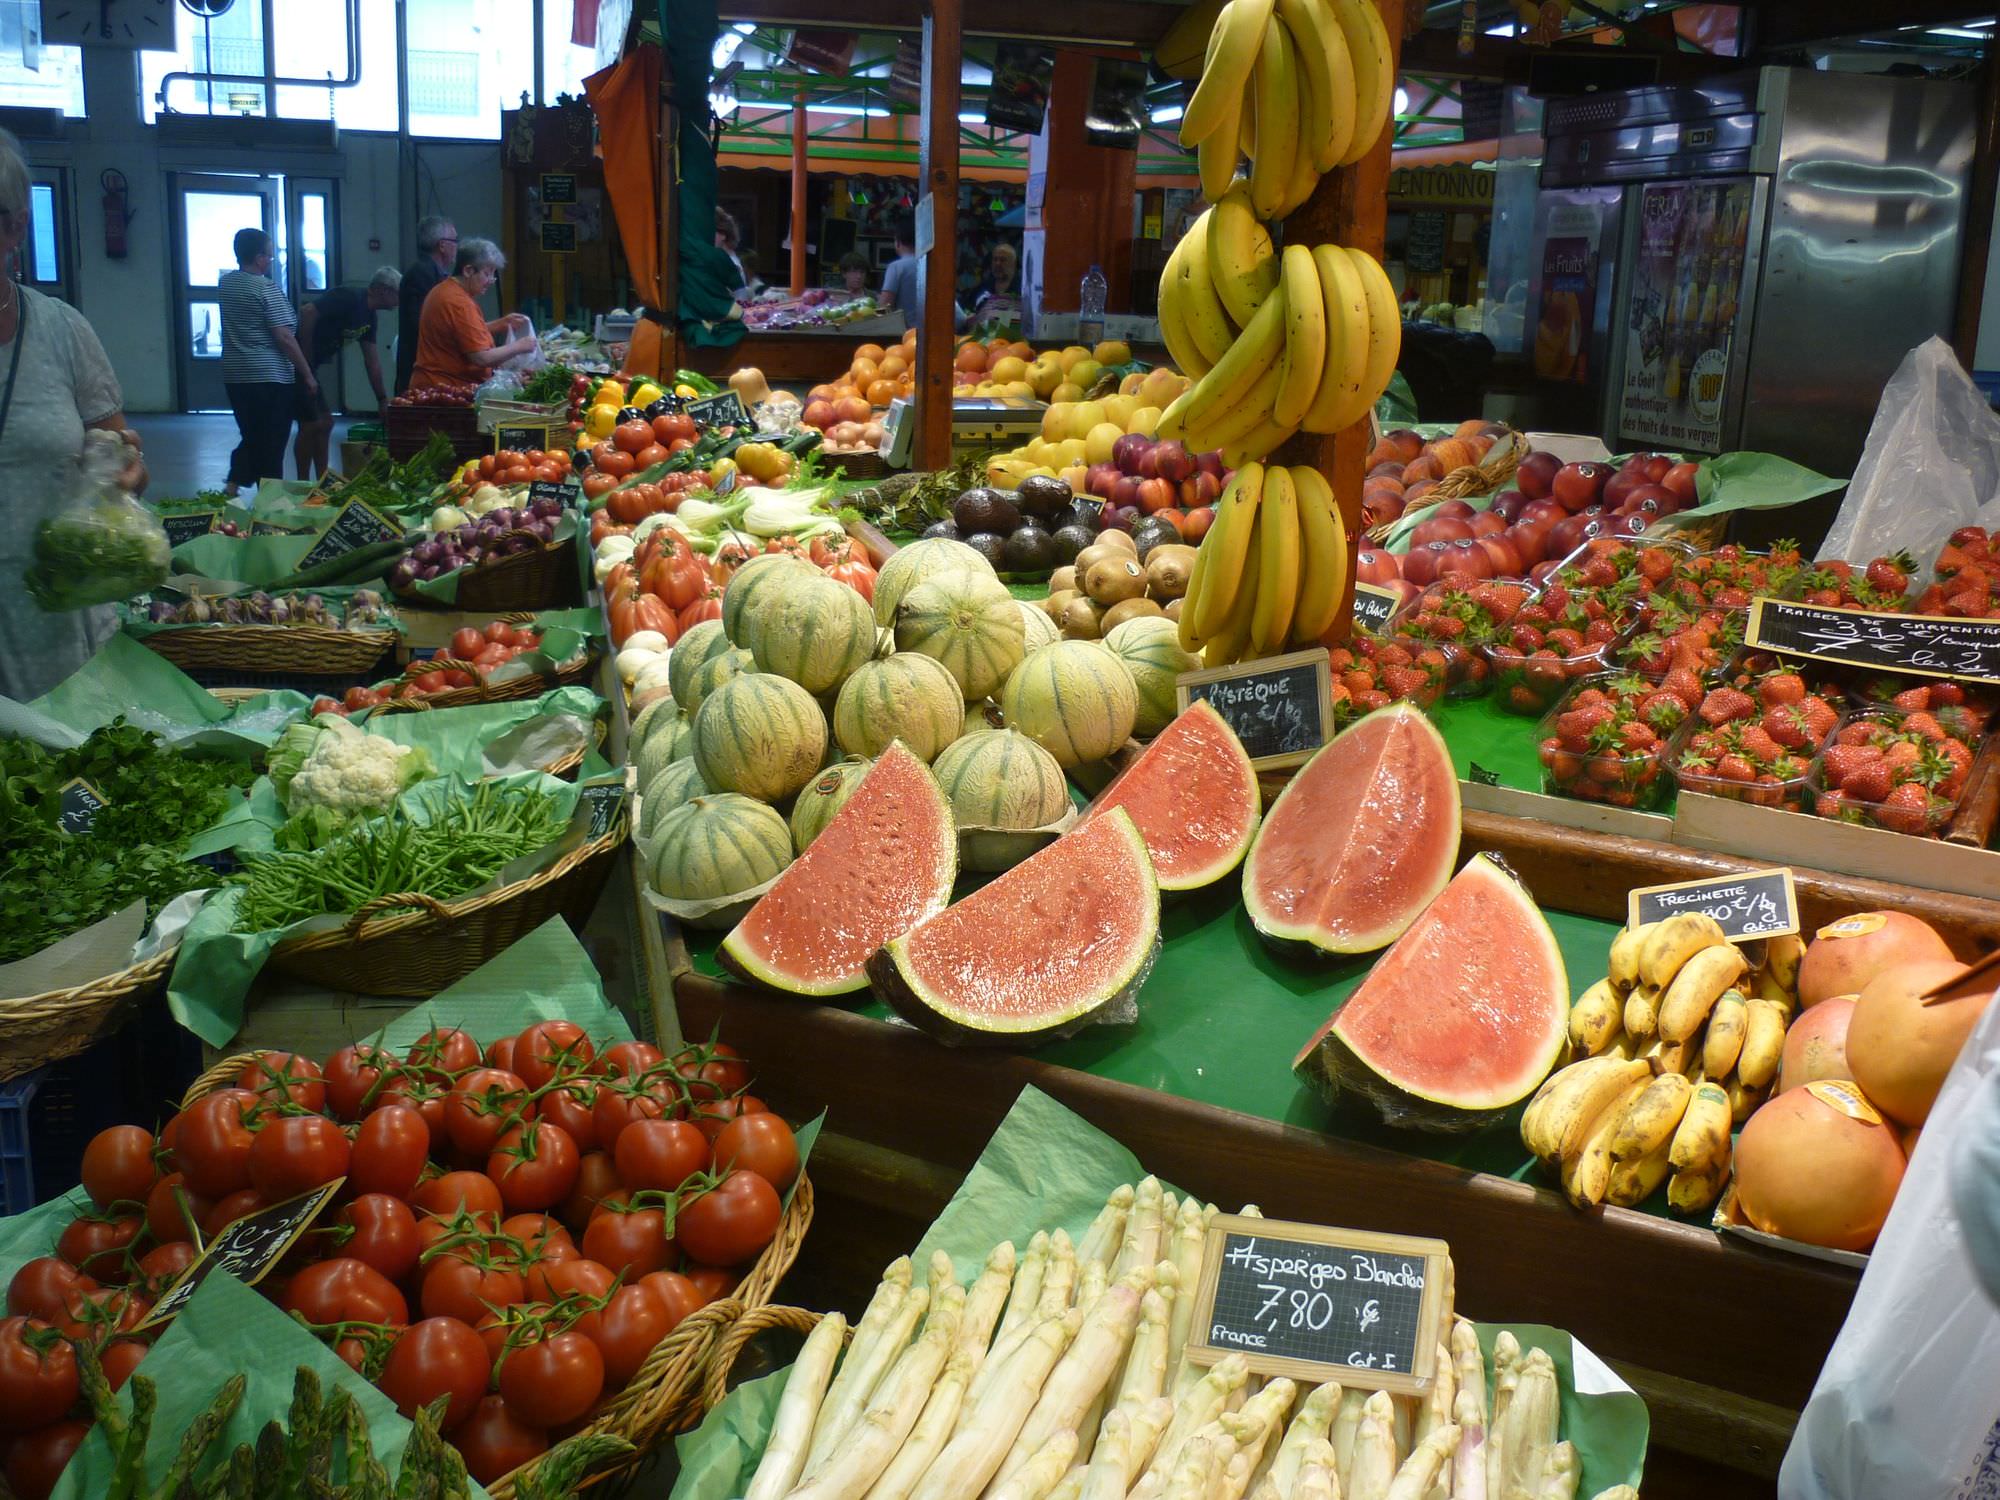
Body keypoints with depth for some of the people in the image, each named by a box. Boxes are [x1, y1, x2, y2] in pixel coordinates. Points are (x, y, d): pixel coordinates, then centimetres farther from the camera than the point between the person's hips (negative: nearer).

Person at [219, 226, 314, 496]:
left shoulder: (224, 284, 9)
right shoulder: (267, 288, -14)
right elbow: (284, 337, -16)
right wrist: (308, 375, -10)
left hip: (235, 376, 7)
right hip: (270, 377, -7)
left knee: (250, 438, 19)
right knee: (272, 443, 1)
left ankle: (232, 486, 6)